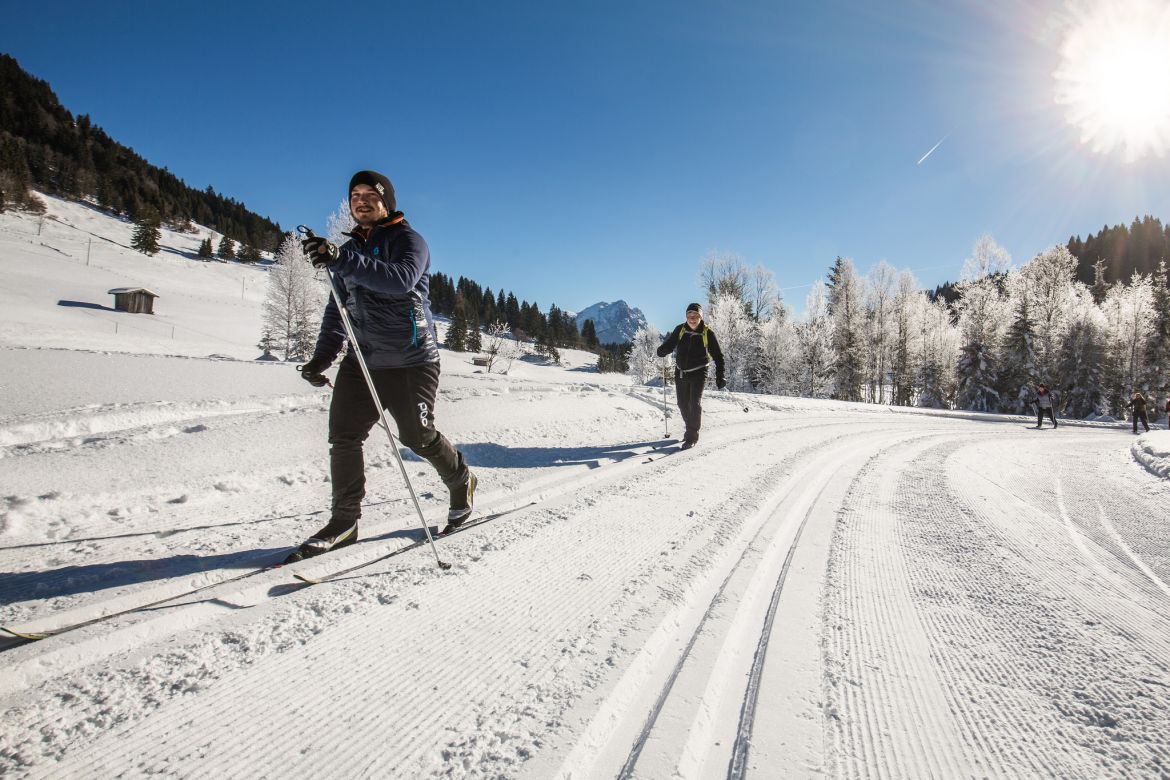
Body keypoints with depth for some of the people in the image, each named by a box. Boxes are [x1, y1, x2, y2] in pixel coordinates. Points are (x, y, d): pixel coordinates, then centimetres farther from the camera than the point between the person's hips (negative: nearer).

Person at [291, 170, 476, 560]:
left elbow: (400, 280, -28)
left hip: (411, 360, -6)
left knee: (418, 437, 0)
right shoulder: (349, 251, 16)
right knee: (343, 434, -3)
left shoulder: (408, 241, -5)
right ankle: (344, 521, 7)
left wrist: (343, 261, -37)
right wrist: (323, 355, 6)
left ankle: (462, 483, 27)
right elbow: (338, 308, 19)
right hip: (362, 359, 6)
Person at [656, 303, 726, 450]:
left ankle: (692, 436, -1)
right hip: (681, 373, 4)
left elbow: (718, 356, -2)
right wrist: (662, 350, -19)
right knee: (683, 404, 11)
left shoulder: (707, 333, -7)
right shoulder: (680, 330, -1)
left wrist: (720, 377, -8)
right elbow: (669, 344, 7)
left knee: (694, 403, -12)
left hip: (698, 373, -3)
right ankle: (690, 429, 34)